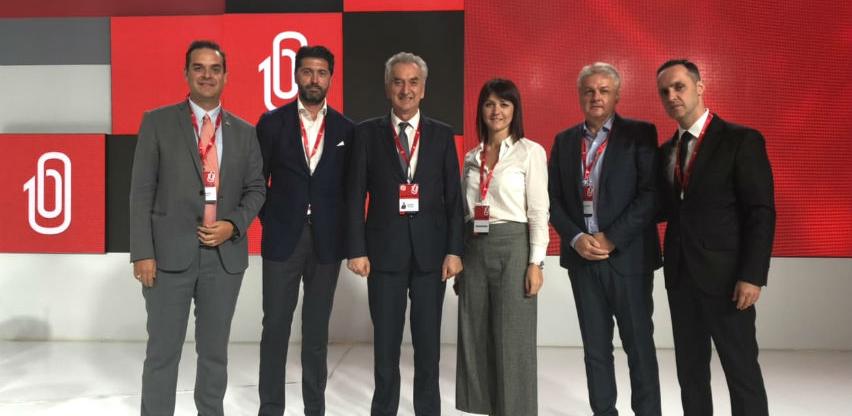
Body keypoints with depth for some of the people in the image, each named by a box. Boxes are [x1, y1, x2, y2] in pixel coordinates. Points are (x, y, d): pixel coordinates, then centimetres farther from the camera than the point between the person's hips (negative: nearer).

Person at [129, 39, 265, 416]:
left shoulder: (245, 132, 9)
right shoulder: (157, 122, 2)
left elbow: (255, 188, 11)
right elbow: (141, 192, -2)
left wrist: (233, 225, -8)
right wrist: (143, 253, -9)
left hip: (225, 255, 3)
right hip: (170, 253, -2)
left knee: (215, 351, 13)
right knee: (162, 352, 5)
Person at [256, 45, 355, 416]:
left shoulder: (345, 128, 5)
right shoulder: (272, 122, 1)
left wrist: (344, 232, 0)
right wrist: (270, 222, -2)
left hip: (327, 242, 1)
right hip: (282, 239, -1)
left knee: (317, 331, 10)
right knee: (275, 327, 5)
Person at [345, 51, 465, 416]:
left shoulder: (442, 135, 6)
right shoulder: (367, 132, 3)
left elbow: (454, 197, 3)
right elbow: (355, 195, 0)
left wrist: (454, 250, -3)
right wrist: (356, 249, -6)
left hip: (431, 250, 1)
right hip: (384, 249, -1)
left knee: (428, 341, 10)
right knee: (385, 341, 10)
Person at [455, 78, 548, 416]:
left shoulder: (531, 152, -3)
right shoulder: (472, 157, 12)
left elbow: (538, 211, -6)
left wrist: (536, 263, -11)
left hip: (512, 247, -5)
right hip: (474, 249, 5)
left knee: (512, 340, 1)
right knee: (476, 338, 10)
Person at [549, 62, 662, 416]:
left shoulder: (640, 134, -2)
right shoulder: (564, 141, 10)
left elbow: (651, 193, -11)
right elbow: (553, 198, 7)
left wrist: (612, 238, -15)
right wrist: (576, 239, -8)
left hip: (628, 255, -3)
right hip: (582, 256, 4)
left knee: (639, 345, 6)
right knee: (595, 346, 12)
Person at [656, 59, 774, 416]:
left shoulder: (741, 140, -7)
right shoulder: (666, 150, 11)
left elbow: (761, 213, -11)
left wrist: (752, 275, -17)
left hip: (725, 276, -6)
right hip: (680, 275, 6)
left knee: (741, 369, 4)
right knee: (690, 368, 14)